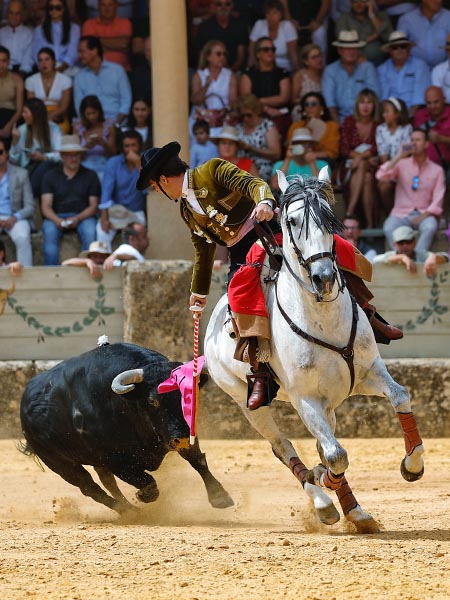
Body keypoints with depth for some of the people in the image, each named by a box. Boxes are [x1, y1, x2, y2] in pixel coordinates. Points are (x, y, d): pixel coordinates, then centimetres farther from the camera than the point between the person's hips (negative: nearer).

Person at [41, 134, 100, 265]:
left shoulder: (90, 176, 11)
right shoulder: (50, 176, 12)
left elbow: (93, 206, 5)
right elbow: (46, 207, 3)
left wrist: (77, 219, -15)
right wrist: (57, 220, -19)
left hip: (83, 216, 0)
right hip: (56, 217, 0)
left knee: (90, 232, -34)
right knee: (50, 232, -33)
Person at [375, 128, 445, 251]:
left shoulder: (436, 170, 8)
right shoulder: (402, 165, 9)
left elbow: (437, 201, 3)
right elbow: (381, 176, -8)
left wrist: (424, 216, -14)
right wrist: (398, 157, -11)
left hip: (424, 214, 0)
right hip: (401, 213, 0)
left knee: (430, 227, -36)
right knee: (389, 228, -33)